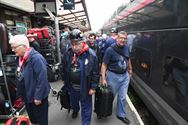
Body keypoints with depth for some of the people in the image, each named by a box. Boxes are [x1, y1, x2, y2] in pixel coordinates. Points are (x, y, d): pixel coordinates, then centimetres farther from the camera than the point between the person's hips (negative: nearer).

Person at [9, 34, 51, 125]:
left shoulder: (36, 58, -26)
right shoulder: (20, 58, 3)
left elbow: (42, 79, -27)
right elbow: (19, 77, 13)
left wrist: (38, 96, -23)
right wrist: (19, 92, 14)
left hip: (37, 96, -8)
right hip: (27, 95, 8)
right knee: (32, 117, 28)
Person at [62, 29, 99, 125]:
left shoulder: (91, 54, -20)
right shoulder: (68, 53, -7)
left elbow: (96, 72, -15)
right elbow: (65, 69, 5)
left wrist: (93, 87, -14)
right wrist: (65, 82, 10)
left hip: (85, 87, -4)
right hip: (72, 86, 5)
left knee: (86, 107, 12)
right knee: (73, 102, 30)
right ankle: (75, 110, 62)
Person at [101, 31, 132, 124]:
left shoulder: (126, 48, 0)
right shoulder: (110, 50, -18)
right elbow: (104, 65, -17)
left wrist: (130, 69, 25)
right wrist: (103, 78, -21)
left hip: (125, 75, 5)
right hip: (113, 76, -4)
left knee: (123, 97, 13)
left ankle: (121, 115, 34)